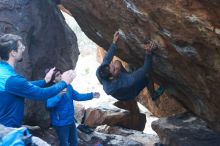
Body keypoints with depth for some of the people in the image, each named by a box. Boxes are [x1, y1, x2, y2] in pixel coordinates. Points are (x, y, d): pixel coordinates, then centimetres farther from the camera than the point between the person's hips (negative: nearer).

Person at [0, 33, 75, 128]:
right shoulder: (11, 79, -28)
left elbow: (26, 86, 16)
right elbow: (42, 94, -22)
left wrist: (45, 81, 15)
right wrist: (64, 82, -9)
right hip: (8, 130, -9)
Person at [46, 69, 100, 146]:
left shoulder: (68, 86, -2)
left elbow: (77, 96, 10)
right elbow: (49, 103, -40)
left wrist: (91, 95, 3)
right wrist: (59, 94, -53)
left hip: (71, 121, 7)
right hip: (61, 123, -7)